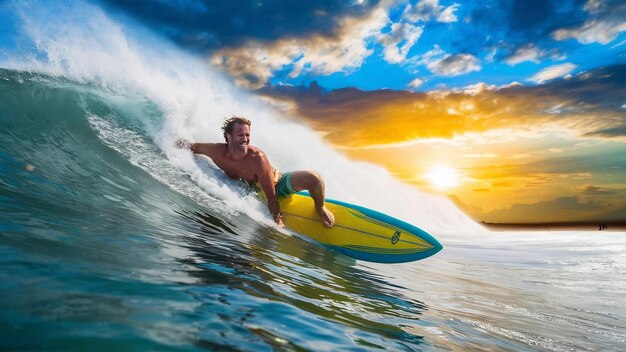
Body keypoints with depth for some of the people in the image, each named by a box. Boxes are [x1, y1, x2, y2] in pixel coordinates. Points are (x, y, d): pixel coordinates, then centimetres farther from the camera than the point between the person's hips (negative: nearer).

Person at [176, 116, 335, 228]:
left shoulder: (257, 158, -32)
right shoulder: (217, 151, -22)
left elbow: (271, 195, -26)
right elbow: (193, 146, 1)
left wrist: (277, 218, -21)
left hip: (279, 184, -5)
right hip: (255, 191, 5)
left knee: (313, 178, -27)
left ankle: (320, 208, 2)